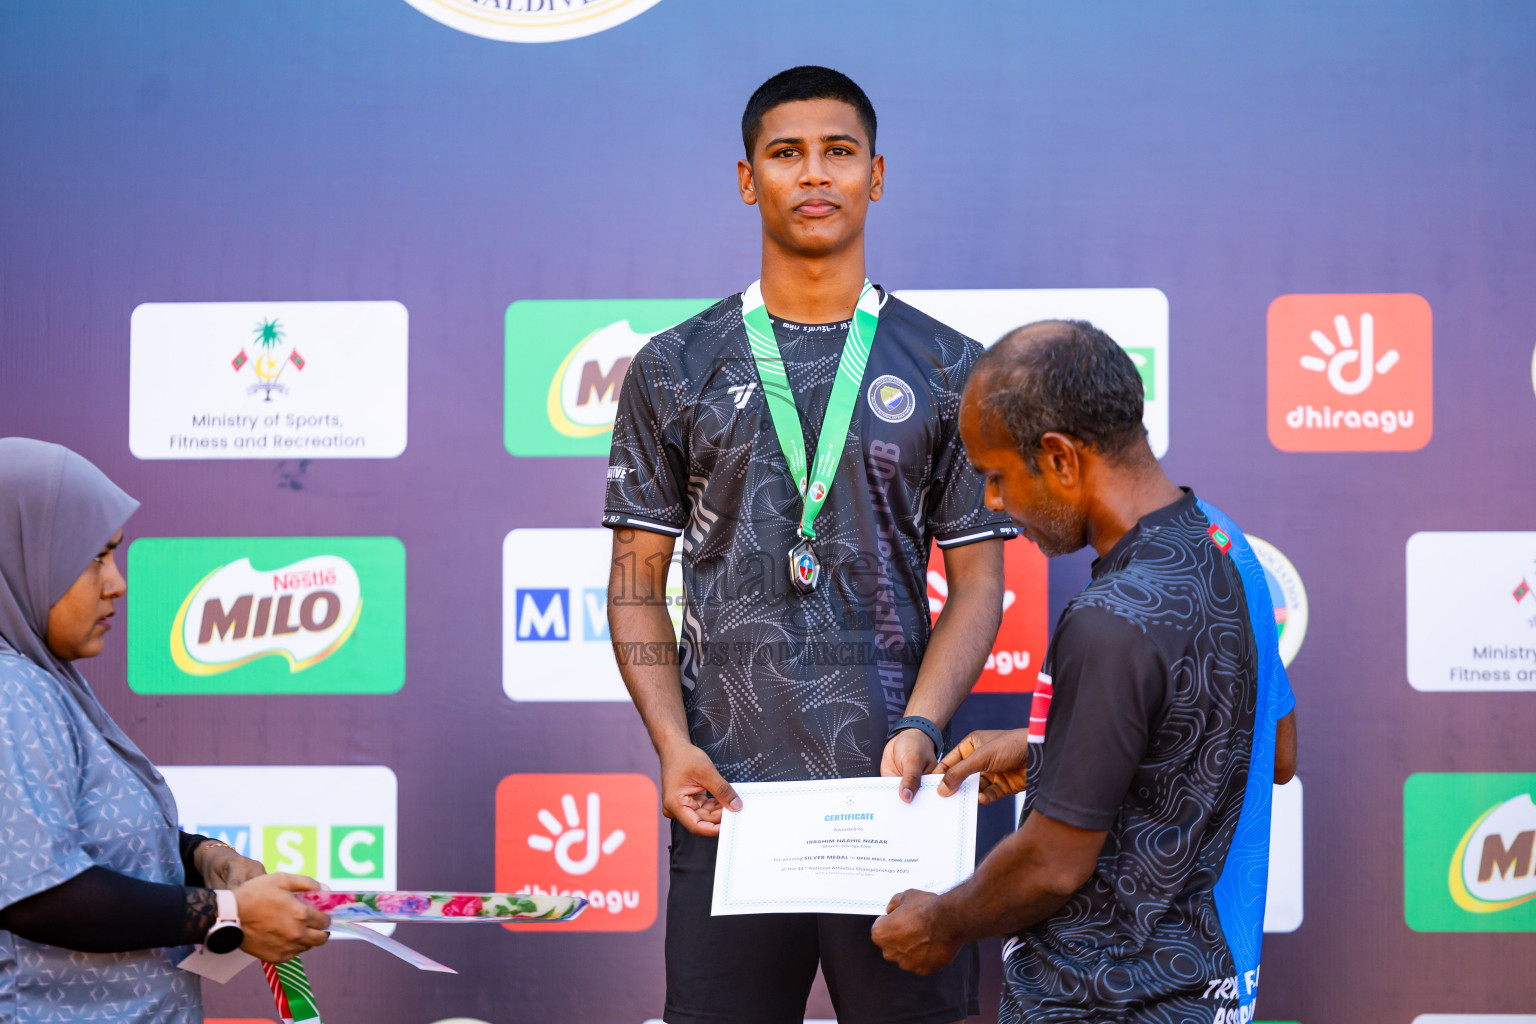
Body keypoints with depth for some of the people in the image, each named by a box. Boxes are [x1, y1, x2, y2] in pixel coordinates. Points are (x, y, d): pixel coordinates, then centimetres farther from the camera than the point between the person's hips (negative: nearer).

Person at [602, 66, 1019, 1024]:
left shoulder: (947, 368, 7)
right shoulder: (675, 369, 8)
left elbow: (977, 585, 5)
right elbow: (638, 585, 7)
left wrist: (921, 728, -11)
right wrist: (674, 744, -7)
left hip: (891, 789, 0)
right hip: (727, 795, 0)